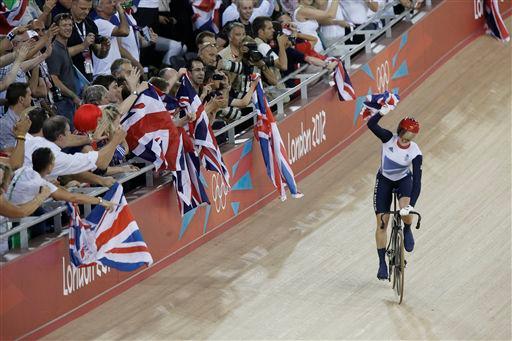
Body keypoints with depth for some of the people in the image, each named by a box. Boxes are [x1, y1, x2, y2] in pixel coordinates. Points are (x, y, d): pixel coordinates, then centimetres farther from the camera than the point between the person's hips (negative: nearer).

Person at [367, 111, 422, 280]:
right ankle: (382, 263, 10)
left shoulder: (415, 153, -28)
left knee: (405, 212, -30)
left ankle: (407, 230, 6)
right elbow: (371, 125, -40)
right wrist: (383, 112, -58)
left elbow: (417, 180, -32)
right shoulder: (389, 139, -25)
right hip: (384, 180, 1)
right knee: (381, 223, -3)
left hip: (404, 180, -1)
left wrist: (411, 205, -42)